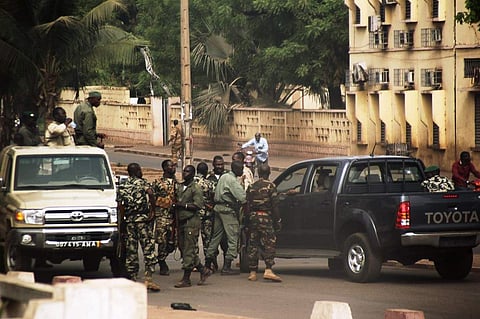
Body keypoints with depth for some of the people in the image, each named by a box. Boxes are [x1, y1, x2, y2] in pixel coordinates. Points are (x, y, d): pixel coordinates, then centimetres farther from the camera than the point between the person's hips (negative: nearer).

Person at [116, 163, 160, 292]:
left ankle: (132, 278, 9)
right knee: (148, 248, -4)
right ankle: (148, 278, -15)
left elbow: (120, 204, 5)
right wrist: (152, 210, -13)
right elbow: (150, 193, -22)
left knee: (131, 250, 9)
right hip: (143, 218, -4)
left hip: (129, 220, 4)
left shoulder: (122, 187, 11)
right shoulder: (142, 183, -3)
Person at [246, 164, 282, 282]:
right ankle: (268, 270, -19)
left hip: (253, 217, 4)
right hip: (265, 217, -4)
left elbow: (247, 205, 9)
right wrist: (277, 221, -1)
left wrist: (246, 221, 12)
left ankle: (252, 272, 8)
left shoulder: (251, 187, 10)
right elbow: (274, 206, -6)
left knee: (253, 245, 8)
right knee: (269, 244, -6)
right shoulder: (270, 186, -2)